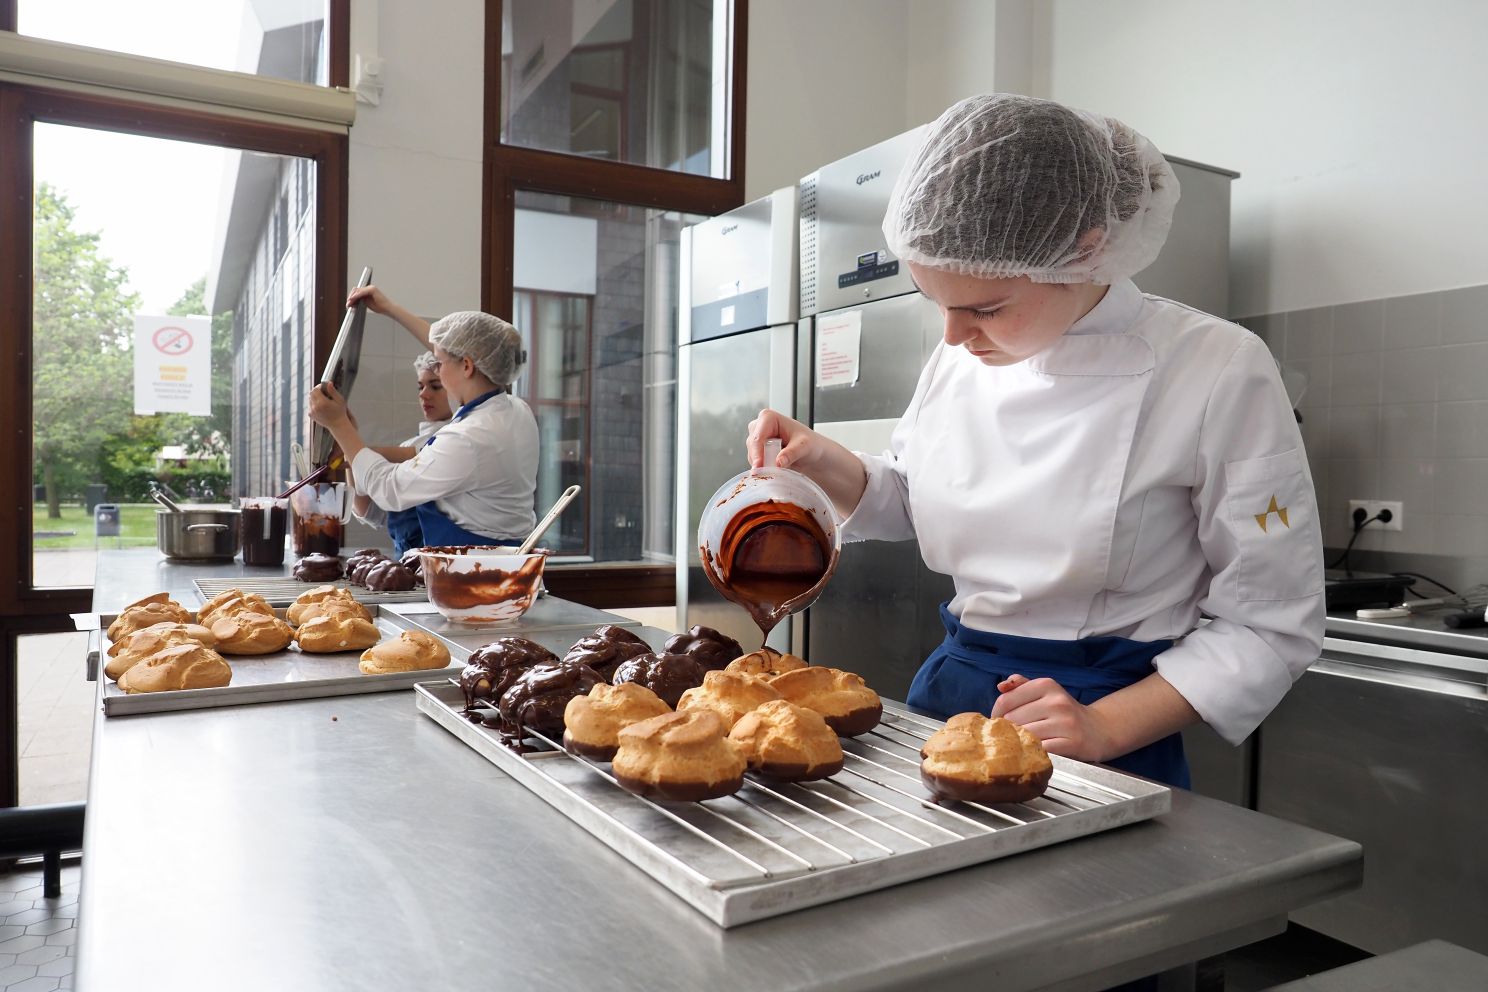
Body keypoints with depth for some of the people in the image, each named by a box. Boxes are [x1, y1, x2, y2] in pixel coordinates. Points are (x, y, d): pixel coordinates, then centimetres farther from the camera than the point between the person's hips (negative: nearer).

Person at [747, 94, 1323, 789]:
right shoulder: (961, 356, 0)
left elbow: (1272, 624, -8)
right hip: (948, 691, 4)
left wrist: (1106, 727, -19)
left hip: (1112, 738, -4)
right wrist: (822, 463, -4)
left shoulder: (1218, 372, -14)